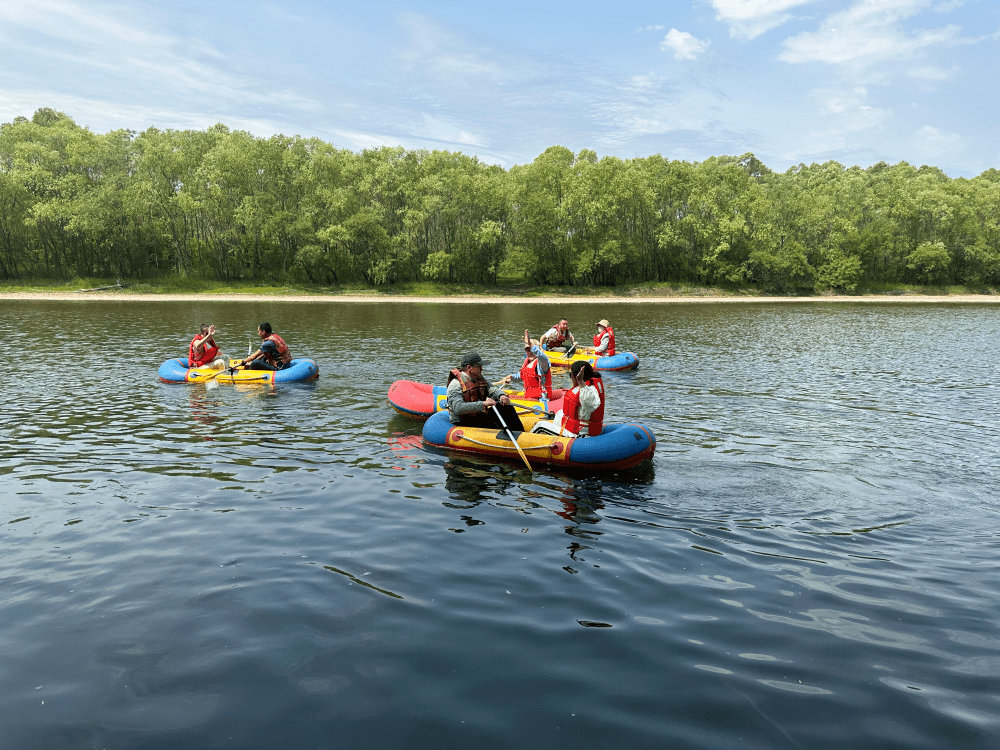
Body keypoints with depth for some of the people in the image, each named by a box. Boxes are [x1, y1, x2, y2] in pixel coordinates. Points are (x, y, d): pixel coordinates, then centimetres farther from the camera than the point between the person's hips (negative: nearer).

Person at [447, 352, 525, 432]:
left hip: (479, 414, 8)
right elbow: (458, 408, -31)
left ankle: (520, 433, -11)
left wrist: (501, 395, -23)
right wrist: (483, 404, -35)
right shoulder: (455, 385, -18)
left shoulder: (479, 379, 10)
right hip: (462, 422, -8)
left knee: (505, 406, -6)